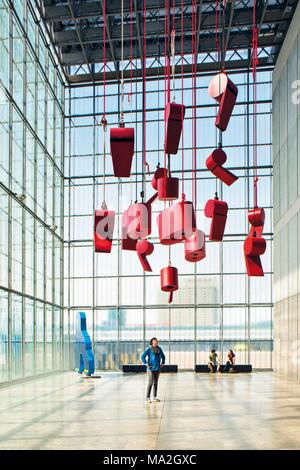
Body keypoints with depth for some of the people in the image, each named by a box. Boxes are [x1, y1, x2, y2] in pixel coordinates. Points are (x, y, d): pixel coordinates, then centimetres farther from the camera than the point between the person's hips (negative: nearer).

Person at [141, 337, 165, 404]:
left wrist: (163, 363, 12)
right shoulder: (149, 349, -9)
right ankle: (148, 398, -3)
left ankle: (155, 397, 17)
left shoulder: (159, 349, 8)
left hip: (158, 368, 6)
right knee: (150, 383, -9)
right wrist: (146, 364, -13)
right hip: (151, 368, -6)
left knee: (156, 383, 10)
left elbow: (163, 356, 23)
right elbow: (142, 356, -12)